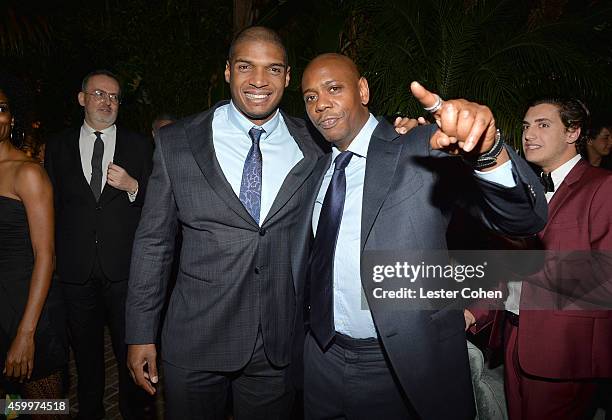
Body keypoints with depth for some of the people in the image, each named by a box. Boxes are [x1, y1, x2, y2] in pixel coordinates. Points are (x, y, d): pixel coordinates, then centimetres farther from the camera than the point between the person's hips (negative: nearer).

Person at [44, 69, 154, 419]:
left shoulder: (139, 145, 4)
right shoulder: (58, 147, 8)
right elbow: (51, 206, 11)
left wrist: (133, 187, -16)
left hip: (125, 269, -1)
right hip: (76, 270, 2)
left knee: (131, 351, 9)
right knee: (86, 351, 16)